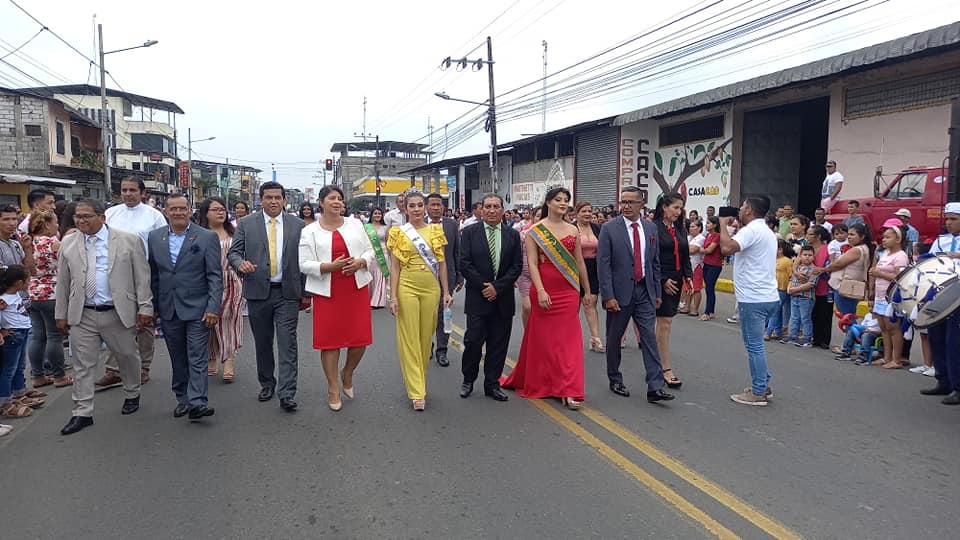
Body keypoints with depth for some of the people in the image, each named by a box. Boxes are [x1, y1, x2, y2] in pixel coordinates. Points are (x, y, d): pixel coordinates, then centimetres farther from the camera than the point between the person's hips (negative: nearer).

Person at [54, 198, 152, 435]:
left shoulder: (129, 241, -4)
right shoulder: (68, 244, 6)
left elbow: (142, 277, -4)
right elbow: (62, 282, 10)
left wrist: (145, 308, -8)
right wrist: (61, 314, 9)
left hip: (119, 313, -2)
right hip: (82, 316, 2)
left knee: (128, 357, 13)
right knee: (82, 365, 5)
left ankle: (132, 395, 35)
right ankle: (82, 413, 14)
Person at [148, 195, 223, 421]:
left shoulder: (207, 237, -4)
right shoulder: (154, 237, 8)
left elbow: (215, 276, -6)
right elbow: (153, 275, 12)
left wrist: (213, 307, -13)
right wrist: (152, 306, 9)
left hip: (197, 309, -4)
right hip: (168, 310, 4)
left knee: (197, 358, -5)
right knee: (178, 359, 12)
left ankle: (197, 402, -6)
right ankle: (182, 399, 23)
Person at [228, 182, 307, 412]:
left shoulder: (297, 225, 5)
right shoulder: (246, 224, 5)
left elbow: (304, 259, 6)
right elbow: (233, 252, 3)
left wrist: (306, 293, 4)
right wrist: (240, 263, -21)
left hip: (287, 292, -1)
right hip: (258, 292, 1)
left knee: (287, 343, -5)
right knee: (262, 342, 12)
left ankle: (287, 393, -3)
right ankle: (267, 384, 29)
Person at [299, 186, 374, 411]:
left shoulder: (355, 224, 9)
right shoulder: (310, 231, 1)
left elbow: (369, 251, 11)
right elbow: (304, 264, -4)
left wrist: (360, 262, -11)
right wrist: (330, 266, -17)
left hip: (357, 288, 2)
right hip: (327, 291, -2)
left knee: (360, 338, 2)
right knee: (329, 338, 3)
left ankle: (347, 374, 31)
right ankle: (333, 388, 18)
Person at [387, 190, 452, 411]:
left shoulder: (435, 231, 6)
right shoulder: (398, 233, 0)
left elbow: (442, 263, 9)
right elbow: (394, 267, -1)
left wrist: (446, 291, 5)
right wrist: (393, 297, -7)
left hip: (431, 288, 3)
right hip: (407, 288, -2)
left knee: (426, 337, 10)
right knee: (409, 338, -1)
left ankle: (418, 381, 27)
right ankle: (416, 392, 4)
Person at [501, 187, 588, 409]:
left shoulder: (573, 230, 9)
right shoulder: (535, 231, -2)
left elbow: (579, 262, 12)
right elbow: (532, 263, -9)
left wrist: (587, 290, 14)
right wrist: (540, 291, -19)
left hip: (568, 291, 3)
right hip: (544, 290, -3)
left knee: (568, 340, 0)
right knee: (542, 338, 7)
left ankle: (569, 390, 4)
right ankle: (537, 382, 25)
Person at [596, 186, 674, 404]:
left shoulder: (651, 228, 7)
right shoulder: (609, 228, -6)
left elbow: (655, 262, 11)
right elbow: (603, 264, -9)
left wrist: (657, 292, 9)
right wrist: (608, 296, -14)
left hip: (645, 291, 3)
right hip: (620, 292, -3)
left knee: (649, 337, -2)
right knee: (614, 338, 8)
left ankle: (655, 387, -2)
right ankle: (615, 380, 25)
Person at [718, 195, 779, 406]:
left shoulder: (751, 230, -15)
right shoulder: (767, 232, 18)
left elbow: (727, 247, -30)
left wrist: (723, 225, -13)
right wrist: (738, 227, 23)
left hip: (753, 299, -10)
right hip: (768, 296, 10)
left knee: (754, 346, -3)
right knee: (756, 344, 19)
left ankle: (758, 393, 3)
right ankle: (763, 385, 25)